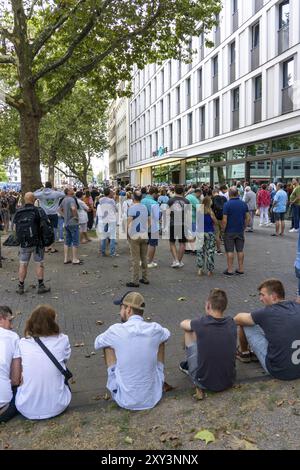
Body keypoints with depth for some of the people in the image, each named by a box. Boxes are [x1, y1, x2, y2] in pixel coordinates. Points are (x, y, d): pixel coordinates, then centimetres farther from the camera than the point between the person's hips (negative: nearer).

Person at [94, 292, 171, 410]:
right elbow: (167, 334, 18)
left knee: (108, 345, 13)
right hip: (153, 397, 2)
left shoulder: (116, 330, -15)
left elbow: (97, 343, 8)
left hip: (125, 400, -2)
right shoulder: (155, 329, -9)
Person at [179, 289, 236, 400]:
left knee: (189, 332, 8)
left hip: (204, 383, -4)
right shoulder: (231, 323, -8)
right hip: (228, 382, 4)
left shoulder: (202, 323, -19)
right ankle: (188, 365, 41)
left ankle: (188, 366, 32)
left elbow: (183, 324, 4)